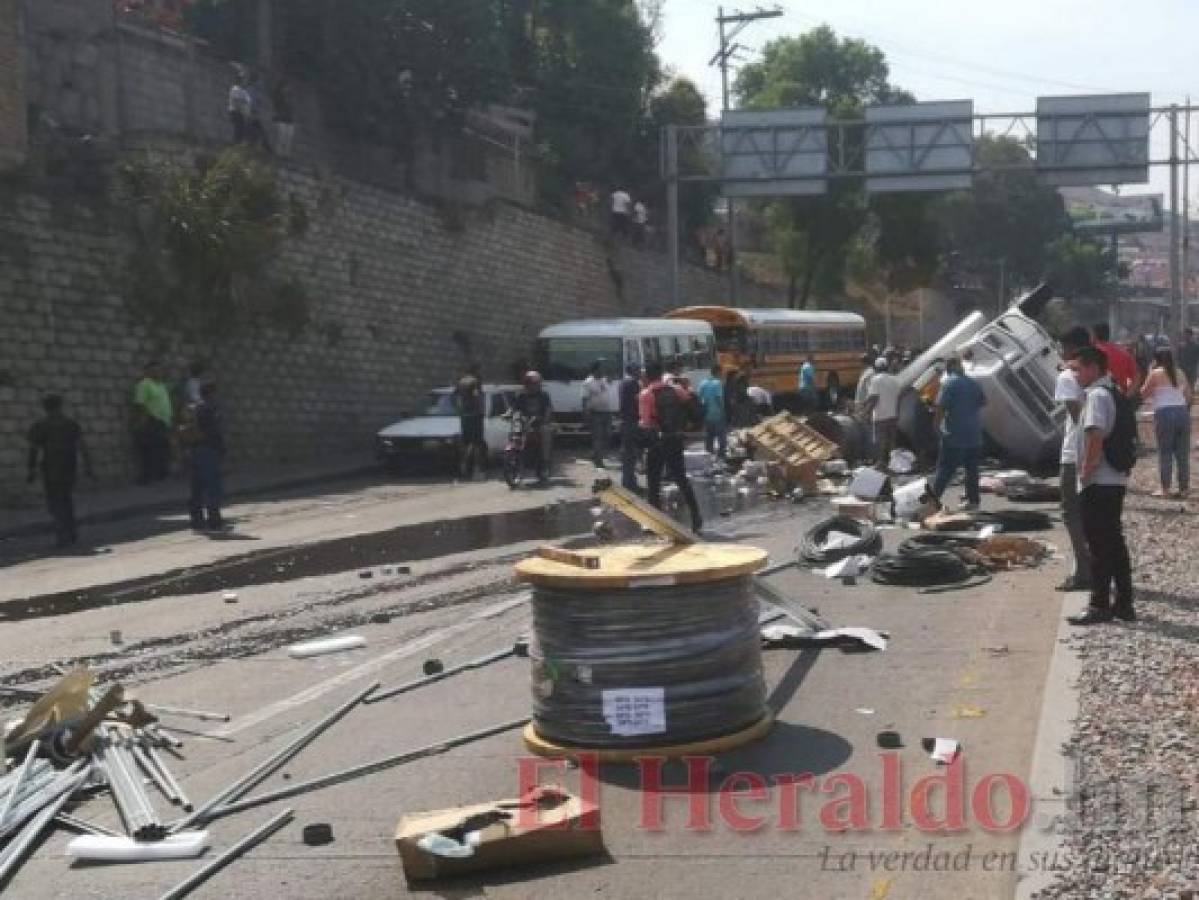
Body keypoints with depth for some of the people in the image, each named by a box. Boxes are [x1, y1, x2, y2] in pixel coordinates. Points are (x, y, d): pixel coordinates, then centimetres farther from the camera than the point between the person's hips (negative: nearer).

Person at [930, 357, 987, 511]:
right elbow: (983, 402, 21)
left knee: (946, 468, -4)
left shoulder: (949, 383, -10)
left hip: (954, 435, -5)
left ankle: (933, 498, -6)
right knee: (972, 469, 11)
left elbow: (941, 406, -17)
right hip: (974, 434, 6)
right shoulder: (973, 383, 10)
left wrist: (937, 424, -6)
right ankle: (973, 500, 13)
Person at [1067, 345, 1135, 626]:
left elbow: (1095, 437, -25)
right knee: (1114, 542, 13)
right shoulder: (1114, 392, 15)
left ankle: (1100, 606, 0)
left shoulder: (1096, 395, -15)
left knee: (1099, 545, -4)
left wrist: (1086, 473, -17)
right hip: (1116, 479, 10)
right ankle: (1124, 603, 18)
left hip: (1098, 482, -10)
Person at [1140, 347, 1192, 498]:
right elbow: (1190, 396, 13)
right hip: (1182, 412, 5)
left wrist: (1149, 375, 9)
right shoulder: (1180, 374, 13)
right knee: (1183, 453, 8)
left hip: (1164, 413, -5)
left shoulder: (1155, 373, -1)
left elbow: (1143, 394, 3)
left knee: (1165, 452, -1)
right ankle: (1184, 488, 10)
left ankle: (1165, 489, -2)